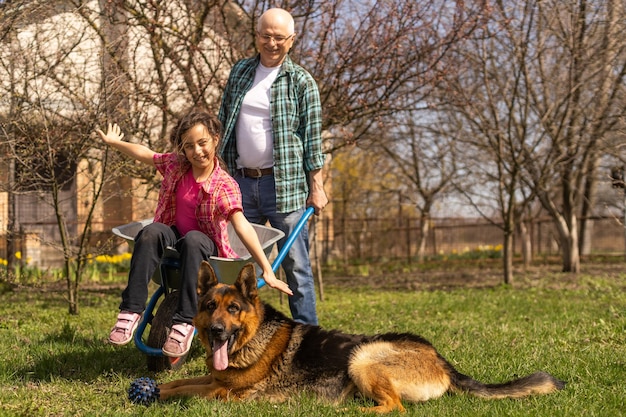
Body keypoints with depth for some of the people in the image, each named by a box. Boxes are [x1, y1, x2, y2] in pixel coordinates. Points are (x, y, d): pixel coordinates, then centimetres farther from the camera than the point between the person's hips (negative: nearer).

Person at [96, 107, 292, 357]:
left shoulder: (225, 186, -17)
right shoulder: (175, 166, -2)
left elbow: (242, 227, -30)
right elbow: (145, 154, 18)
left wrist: (267, 271, -38)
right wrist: (114, 142, 29)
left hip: (204, 248, -3)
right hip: (172, 239, 4)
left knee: (193, 239, -39)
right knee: (152, 231, -31)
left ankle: (184, 322, -39)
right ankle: (131, 310, -34)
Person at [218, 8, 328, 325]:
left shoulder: (301, 82, -2)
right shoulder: (240, 71, 11)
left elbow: (312, 138, -3)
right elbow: (223, 122, 17)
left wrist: (316, 186, -6)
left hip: (284, 184, -5)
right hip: (242, 181, 5)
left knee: (295, 262, -2)